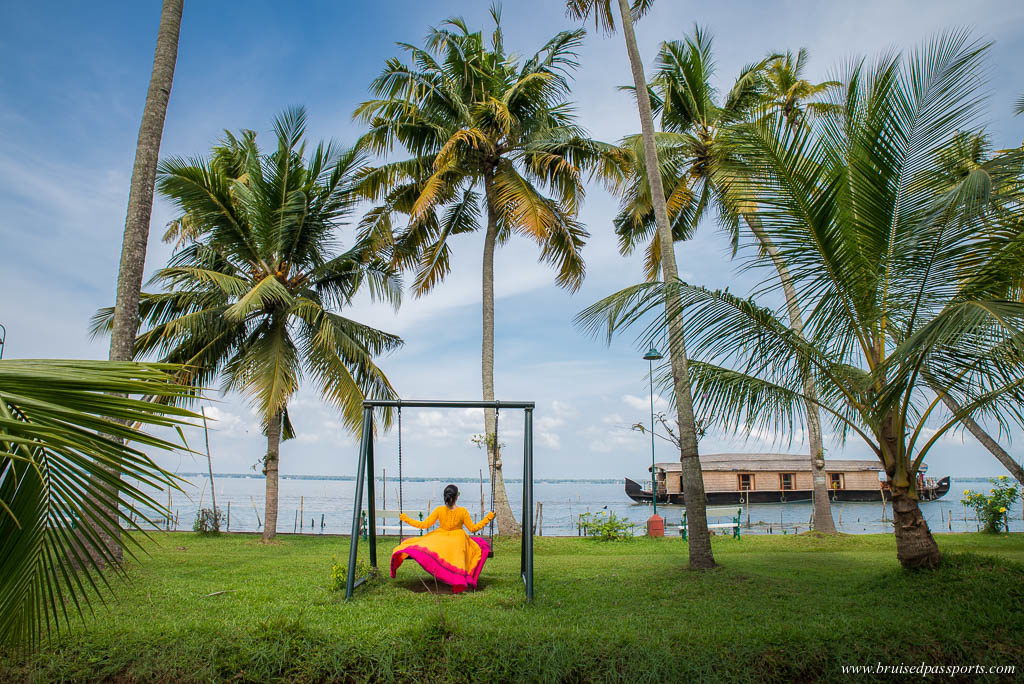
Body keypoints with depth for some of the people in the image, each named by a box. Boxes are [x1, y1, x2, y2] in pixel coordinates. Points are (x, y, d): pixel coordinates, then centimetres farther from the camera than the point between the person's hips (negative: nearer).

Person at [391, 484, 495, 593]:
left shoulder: (439, 510, -10)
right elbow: (473, 528, -4)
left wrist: (406, 519, 7)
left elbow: (424, 525, -5)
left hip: (440, 539, 1)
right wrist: (488, 518, 5)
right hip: (458, 541, -1)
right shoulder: (462, 511, -12)